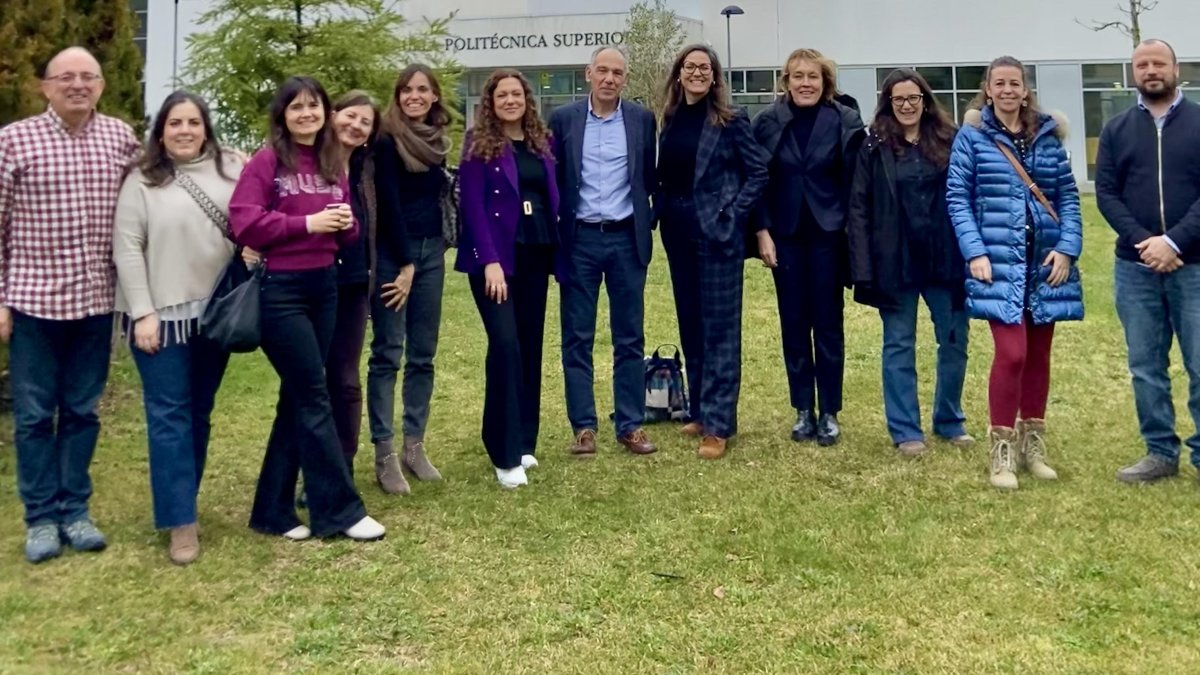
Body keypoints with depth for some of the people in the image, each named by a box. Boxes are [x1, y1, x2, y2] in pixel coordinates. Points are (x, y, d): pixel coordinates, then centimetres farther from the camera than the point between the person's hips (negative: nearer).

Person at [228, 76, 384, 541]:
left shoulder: (333, 164, 13)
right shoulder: (266, 162, -5)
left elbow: (347, 232, 18)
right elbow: (244, 223, -15)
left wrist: (346, 223, -5)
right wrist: (307, 223, -18)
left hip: (325, 286, 7)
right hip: (280, 290, -7)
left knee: (298, 398, 10)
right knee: (314, 399, -4)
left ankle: (274, 510, 20)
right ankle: (341, 510, 5)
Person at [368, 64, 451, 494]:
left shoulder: (437, 140, 11)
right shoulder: (387, 140, -7)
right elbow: (388, 204, -11)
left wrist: (417, 263, 9)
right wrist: (405, 263, -12)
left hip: (430, 252, 6)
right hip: (392, 253, -6)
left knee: (423, 355, 8)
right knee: (387, 354, -3)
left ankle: (414, 447, 17)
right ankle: (384, 454, 2)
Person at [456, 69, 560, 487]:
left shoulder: (542, 142, 12)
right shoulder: (479, 145, -3)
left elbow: (553, 198, 13)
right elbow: (472, 206, -9)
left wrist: (557, 251, 6)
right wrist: (490, 260, -18)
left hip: (535, 255, 5)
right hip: (496, 257, -5)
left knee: (530, 347, 8)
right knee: (505, 344, -14)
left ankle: (525, 440, 19)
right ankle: (506, 454, -8)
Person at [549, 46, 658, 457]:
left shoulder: (642, 120, 5)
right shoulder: (563, 119, 2)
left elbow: (651, 177, 9)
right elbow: (553, 178, 4)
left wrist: (651, 222, 1)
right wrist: (554, 233, 0)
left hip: (627, 238, 1)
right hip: (579, 240, 0)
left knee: (630, 337, 6)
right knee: (577, 337, 4)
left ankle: (631, 425, 14)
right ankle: (584, 426, 13)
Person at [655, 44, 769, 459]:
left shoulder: (730, 121, -6)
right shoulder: (671, 121, 9)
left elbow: (758, 171, -6)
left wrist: (732, 214, -11)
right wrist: (662, 211, 2)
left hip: (717, 232, -6)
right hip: (678, 233, 6)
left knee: (719, 327, -2)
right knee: (690, 325, 12)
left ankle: (718, 423, 1)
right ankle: (699, 411, 24)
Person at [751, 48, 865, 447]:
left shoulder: (846, 122, -1)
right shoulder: (768, 122, 2)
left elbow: (856, 185, -1)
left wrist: (853, 235, -6)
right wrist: (762, 232, -4)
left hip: (828, 235, -1)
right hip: (785, 235, 2)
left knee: (828, 324, 4)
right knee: (793, 324, 6)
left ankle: (829, 413, 14)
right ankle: (803, 411, 17)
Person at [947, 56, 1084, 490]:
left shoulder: (1048, 136, 10)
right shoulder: (971, 136, 1)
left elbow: (1067, 196, 10)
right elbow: (957, 197, -3)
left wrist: (1068, 247, -3)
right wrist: (974, 252, -12)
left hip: (1045, 260, 4)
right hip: (1000, 262, -4)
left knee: (1038, 353, 10)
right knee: (1012, 353, -13)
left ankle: (1032, 444, 23)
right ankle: (1002, 450, 0)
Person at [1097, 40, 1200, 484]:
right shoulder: (1117, 130, 9)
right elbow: (1106, 194, 2)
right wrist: (1143, 241, -11)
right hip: (1135, 268, 2)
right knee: (1146, 367, 8)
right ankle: (1161, 453, 19)